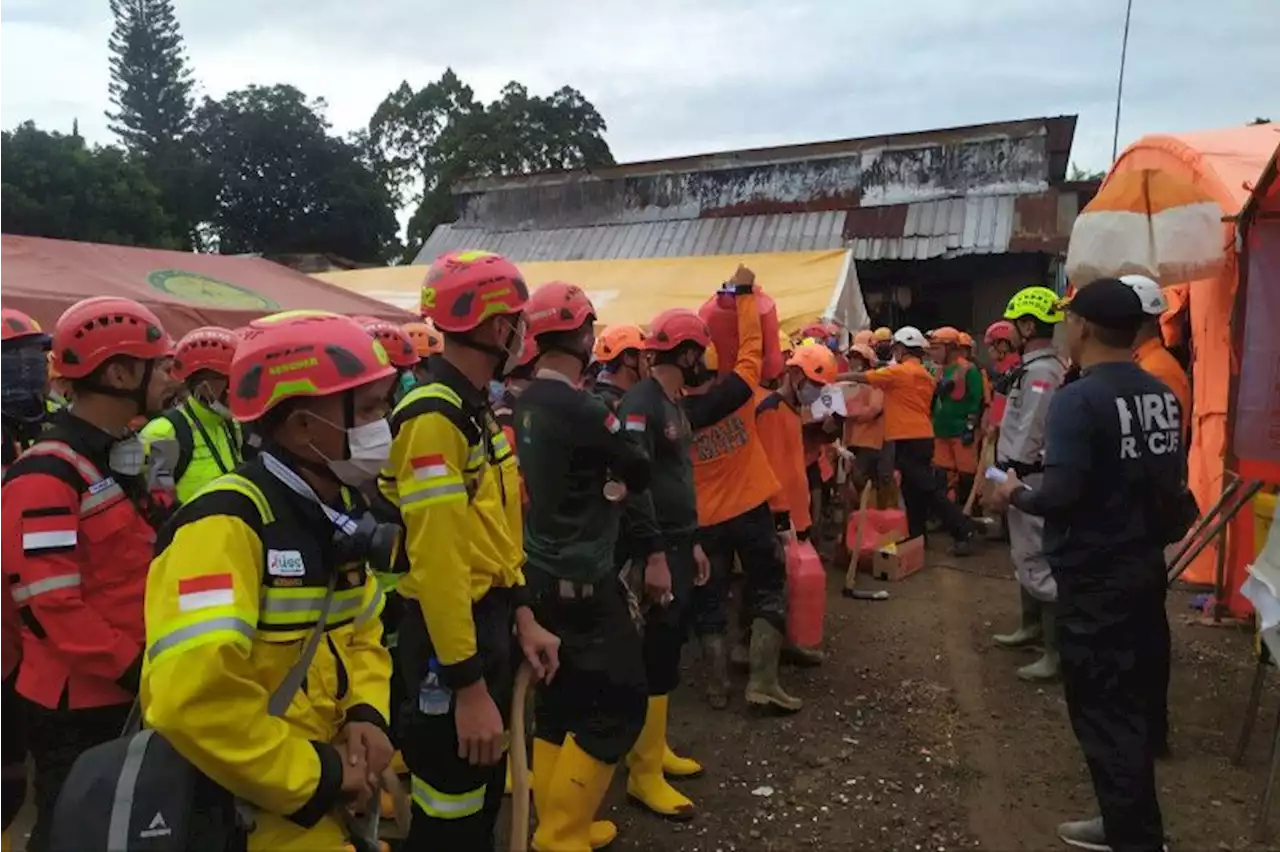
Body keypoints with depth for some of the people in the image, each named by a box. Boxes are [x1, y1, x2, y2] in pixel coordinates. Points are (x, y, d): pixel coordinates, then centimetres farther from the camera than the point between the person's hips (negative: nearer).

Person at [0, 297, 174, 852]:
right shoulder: (48, 474, -20)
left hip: (128, 695, 9)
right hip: (77, 705, -9)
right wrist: (133, 670, -20)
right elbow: (53, 606, -23)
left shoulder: (123, 456, 10)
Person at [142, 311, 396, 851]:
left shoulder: (336, 513, 3)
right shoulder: (227, 524, -24)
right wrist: (317, 777, -21)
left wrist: (367, 715, -6)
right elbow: (194, 700, -33)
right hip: (237, 806, -8)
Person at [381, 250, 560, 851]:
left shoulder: (477, 409, 10)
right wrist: (469, 686, -25)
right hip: (450, 636, -9)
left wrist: (521, 617, 10)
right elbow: (438, 561, -26)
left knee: (486, 797, 24)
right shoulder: (433, 417, -22)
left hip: (490, 622, 10)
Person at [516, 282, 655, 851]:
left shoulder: (528, 403, 5)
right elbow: (639, 473, -9)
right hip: (580, 579, -9)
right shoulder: (580, 408, -21)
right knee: (620, 700, 2)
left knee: (561, 699, 16)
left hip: (545, 572, 9)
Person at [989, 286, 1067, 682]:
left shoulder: (1040, 372, -20)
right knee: (1026, 556, 21)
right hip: (1027, 477, 11)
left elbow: (1027, 436, -23)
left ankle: (1058, 652, -4)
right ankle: (1032, 626, 35)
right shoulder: (1043, 367, 14)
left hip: (1029, 479, -11)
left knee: (1039, 564, -8)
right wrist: (1007, 474, 19)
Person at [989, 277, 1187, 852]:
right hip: (1146, 565, 8)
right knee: (1137, 703, 19)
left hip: (1095, 576, -8)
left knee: (1103, 712, 4)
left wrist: (1016, 494, -7)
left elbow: (1061, 493, -25)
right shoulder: (1162, 396, 5)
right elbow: (1171, 480, 11)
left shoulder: (1078, 399, -19)